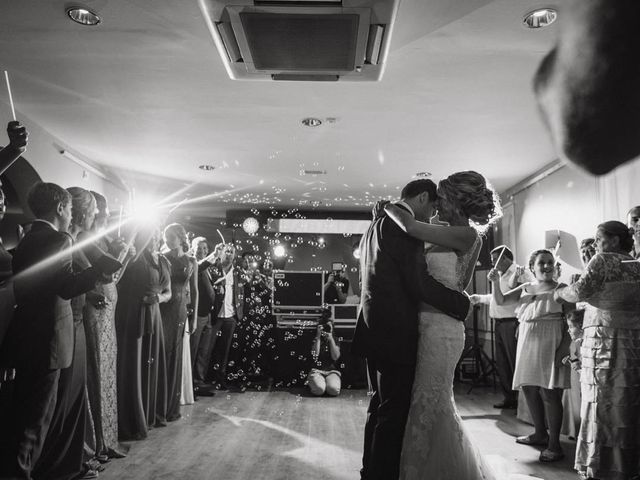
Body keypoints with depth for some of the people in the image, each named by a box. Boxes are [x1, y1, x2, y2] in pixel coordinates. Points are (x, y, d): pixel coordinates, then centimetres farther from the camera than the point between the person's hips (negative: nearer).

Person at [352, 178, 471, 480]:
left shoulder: (376, 224, 18)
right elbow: (418, 281, -19)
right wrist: (461, 304, -8)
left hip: (375, 328, 10)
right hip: (395, 330, -10)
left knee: (380, 406, 18)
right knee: (394, 412, -1)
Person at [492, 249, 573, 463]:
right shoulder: (525, 288, 12)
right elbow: (500, 300, 8)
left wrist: (564, 348, -15)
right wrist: (495, 281, -10)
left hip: (551, 342, -5)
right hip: (527, 343, 6)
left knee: (550, 392, -8)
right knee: (529, 389, 12)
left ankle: (554, 444, 1)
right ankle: (540, 433, 29)